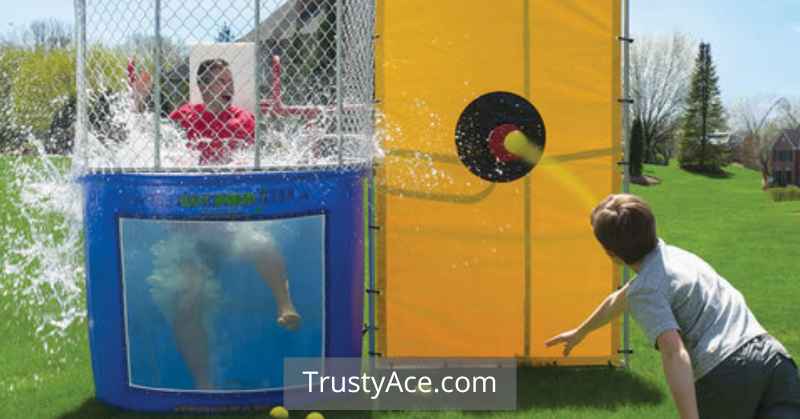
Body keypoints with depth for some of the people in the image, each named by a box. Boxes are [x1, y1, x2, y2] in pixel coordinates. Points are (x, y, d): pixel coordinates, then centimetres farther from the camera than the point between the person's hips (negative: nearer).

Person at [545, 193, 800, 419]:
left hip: (728, 376, -6)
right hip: (774, 357, 6)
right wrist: (580, 332, 61)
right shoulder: (674, 255, 27)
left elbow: (674, 352, -18)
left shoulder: (645, 290, 0)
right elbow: (619, 300, 46)